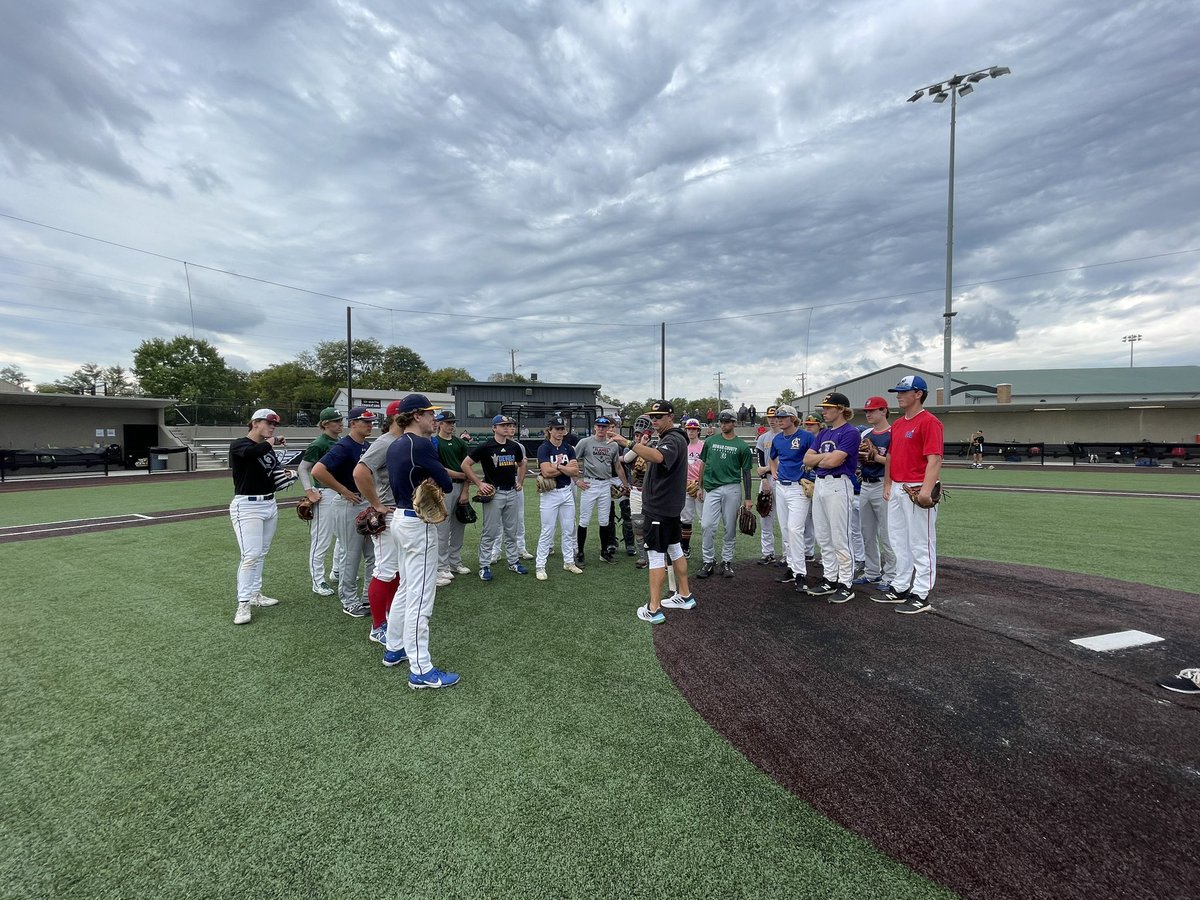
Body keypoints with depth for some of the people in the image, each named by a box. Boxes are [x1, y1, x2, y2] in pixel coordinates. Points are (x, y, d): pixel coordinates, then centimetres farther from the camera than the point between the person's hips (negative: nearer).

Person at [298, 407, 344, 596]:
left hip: (342, 492, 8)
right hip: (325, 494, -8)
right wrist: (309, 492, -13)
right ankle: (318, 582, 8)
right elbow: (303, 468, -7)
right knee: (322, 538, -2)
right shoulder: (318, 444, -11)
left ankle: (338, 570, 34)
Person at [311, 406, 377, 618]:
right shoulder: (344, 447, -16)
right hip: (349, 505, -8)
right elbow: (318, 471, -26)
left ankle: (370, 597, 25)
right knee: (351, 556, 3)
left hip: (369, 503, 8)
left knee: (374, 554, 13)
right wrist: (345, 492, -21)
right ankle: (349, 602, 17)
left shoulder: (367, 446, 9)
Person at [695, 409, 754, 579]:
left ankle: (727, 561, 17)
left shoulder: (742, 446, 4)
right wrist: (700, 487, 10)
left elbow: (746, 472, 5)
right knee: (708, 525, -6)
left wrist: (748, 498, 2)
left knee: (730, 527, 4)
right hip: (712, 488, 1)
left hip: (732, 488, -1)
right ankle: (709, 561, 6)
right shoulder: (710, 441, 10)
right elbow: (703, 464, 15)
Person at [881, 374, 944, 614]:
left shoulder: (929, 421, -12)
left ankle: (921, 595, 9)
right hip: (896, 490, 9)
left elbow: (934, 459, -19)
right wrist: (887, 485, 15)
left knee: (921, 545, 0)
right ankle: (900, 588, 27)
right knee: (899, 543, 16)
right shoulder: (897, 424, 16)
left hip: (917, 491, -9)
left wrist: (926, 490, -27)